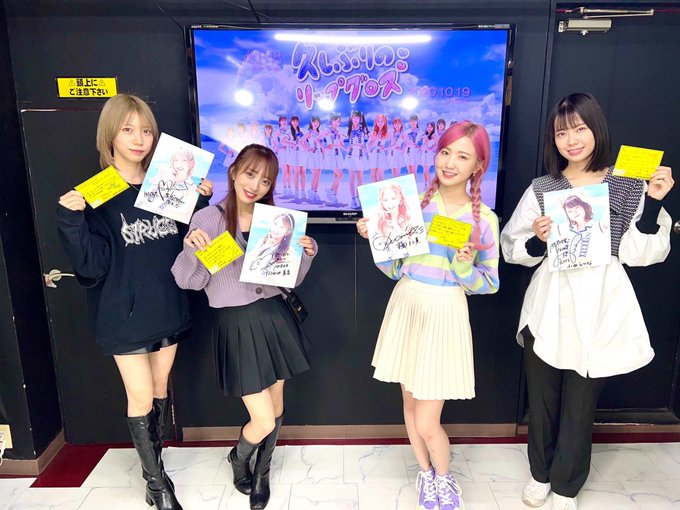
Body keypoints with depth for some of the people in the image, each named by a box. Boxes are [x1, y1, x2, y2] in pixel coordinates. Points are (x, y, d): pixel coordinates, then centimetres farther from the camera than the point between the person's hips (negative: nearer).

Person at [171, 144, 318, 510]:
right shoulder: (207, 219, -6)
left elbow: (290, 278, 10)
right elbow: (189, 281, -6)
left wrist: (307, 253, -7)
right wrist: (191, 249, -24)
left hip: (274, 317, 4)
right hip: (236, 325, -4)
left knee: (275, 409, 16)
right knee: (263, 423, -1)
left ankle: (262, 474, 45)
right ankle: (238, 458, 36)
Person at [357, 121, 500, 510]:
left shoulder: (484, 219, -7)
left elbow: (487, 286, -2)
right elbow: (393, 269, 2)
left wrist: (464, 264, -20)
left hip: (446, 317, -3)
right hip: (407, 309, 3)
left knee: (427, 423, 1)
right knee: (410, 402, 18)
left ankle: (444, 476, 37)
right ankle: (426, 473, 46)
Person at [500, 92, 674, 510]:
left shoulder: (630, 187, 0)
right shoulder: (542, 189, 2)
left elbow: (640, 253, -4)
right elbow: (515, 251, 2)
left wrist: (653, 203, -13)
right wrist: (537, 241, -18)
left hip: (599, 311, -1)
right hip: (549, 309, 1)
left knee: (580, 405, 12)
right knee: (542, 399, 14)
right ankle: (541, 474, 39)